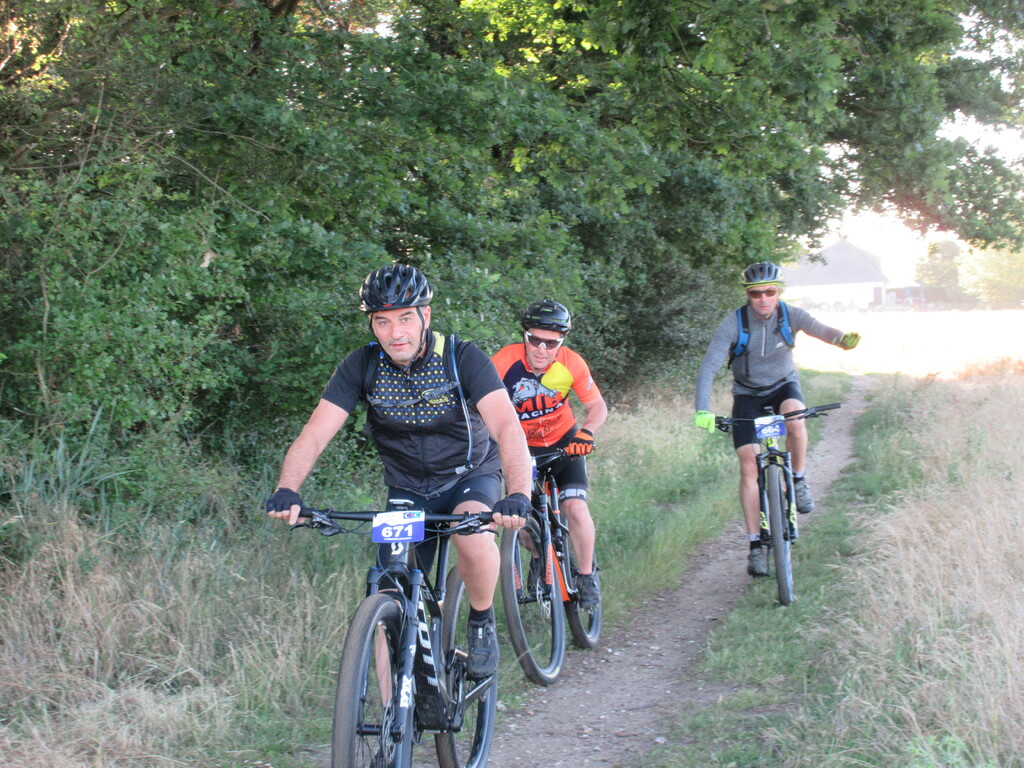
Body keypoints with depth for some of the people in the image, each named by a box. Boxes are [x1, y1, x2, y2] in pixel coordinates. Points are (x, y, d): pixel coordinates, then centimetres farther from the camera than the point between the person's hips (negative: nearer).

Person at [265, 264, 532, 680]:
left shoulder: (462, 358, -23)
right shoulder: (362, 366, -16)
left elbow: (508, 428, -35)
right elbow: (314, 434, -22)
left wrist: (518, 496, -52)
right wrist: (286, 491, -42)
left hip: (471, 477, -3)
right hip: (407, 488, 3)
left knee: (473, 534, -35)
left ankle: (482, 622, -7)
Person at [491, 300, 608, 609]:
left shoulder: (570, 363, -20)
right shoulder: (505, 361, -25)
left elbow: (598, 406, -12)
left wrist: (586, 432, -32)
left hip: (563, 442, 0)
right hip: (520, 447, 0)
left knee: (575, 508, -18)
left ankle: (587, 576, 4)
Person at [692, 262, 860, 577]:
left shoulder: (791, 316, -16)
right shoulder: (733, 323, -21)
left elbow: (821, 330, -31)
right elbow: (708, 368, -26)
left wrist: (844, 338, -55)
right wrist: (703, 411, -39)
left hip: (783, 385, 0)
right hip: (748, 394, 0)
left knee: (795, 419, -36)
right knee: (749, 467, -10)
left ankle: (798, 480, -10)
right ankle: (756, 545, -4)